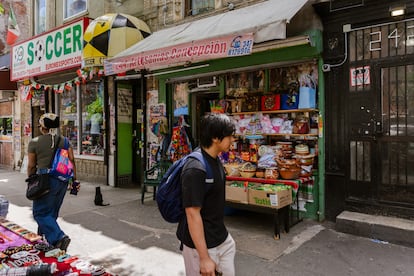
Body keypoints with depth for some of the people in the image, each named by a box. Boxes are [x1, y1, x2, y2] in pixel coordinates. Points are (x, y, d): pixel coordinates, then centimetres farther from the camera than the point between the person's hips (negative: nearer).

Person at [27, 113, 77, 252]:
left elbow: (31, 166, 0)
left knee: (41, 213, 4)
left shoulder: (35, 142, -5)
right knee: (52, 212, 19)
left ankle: (59, 237, -13)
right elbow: (72, 161, 1)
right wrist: (74, 179, 6)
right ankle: (43, 238, 36)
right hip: (62, 180, 5)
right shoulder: (64, 141, 4)